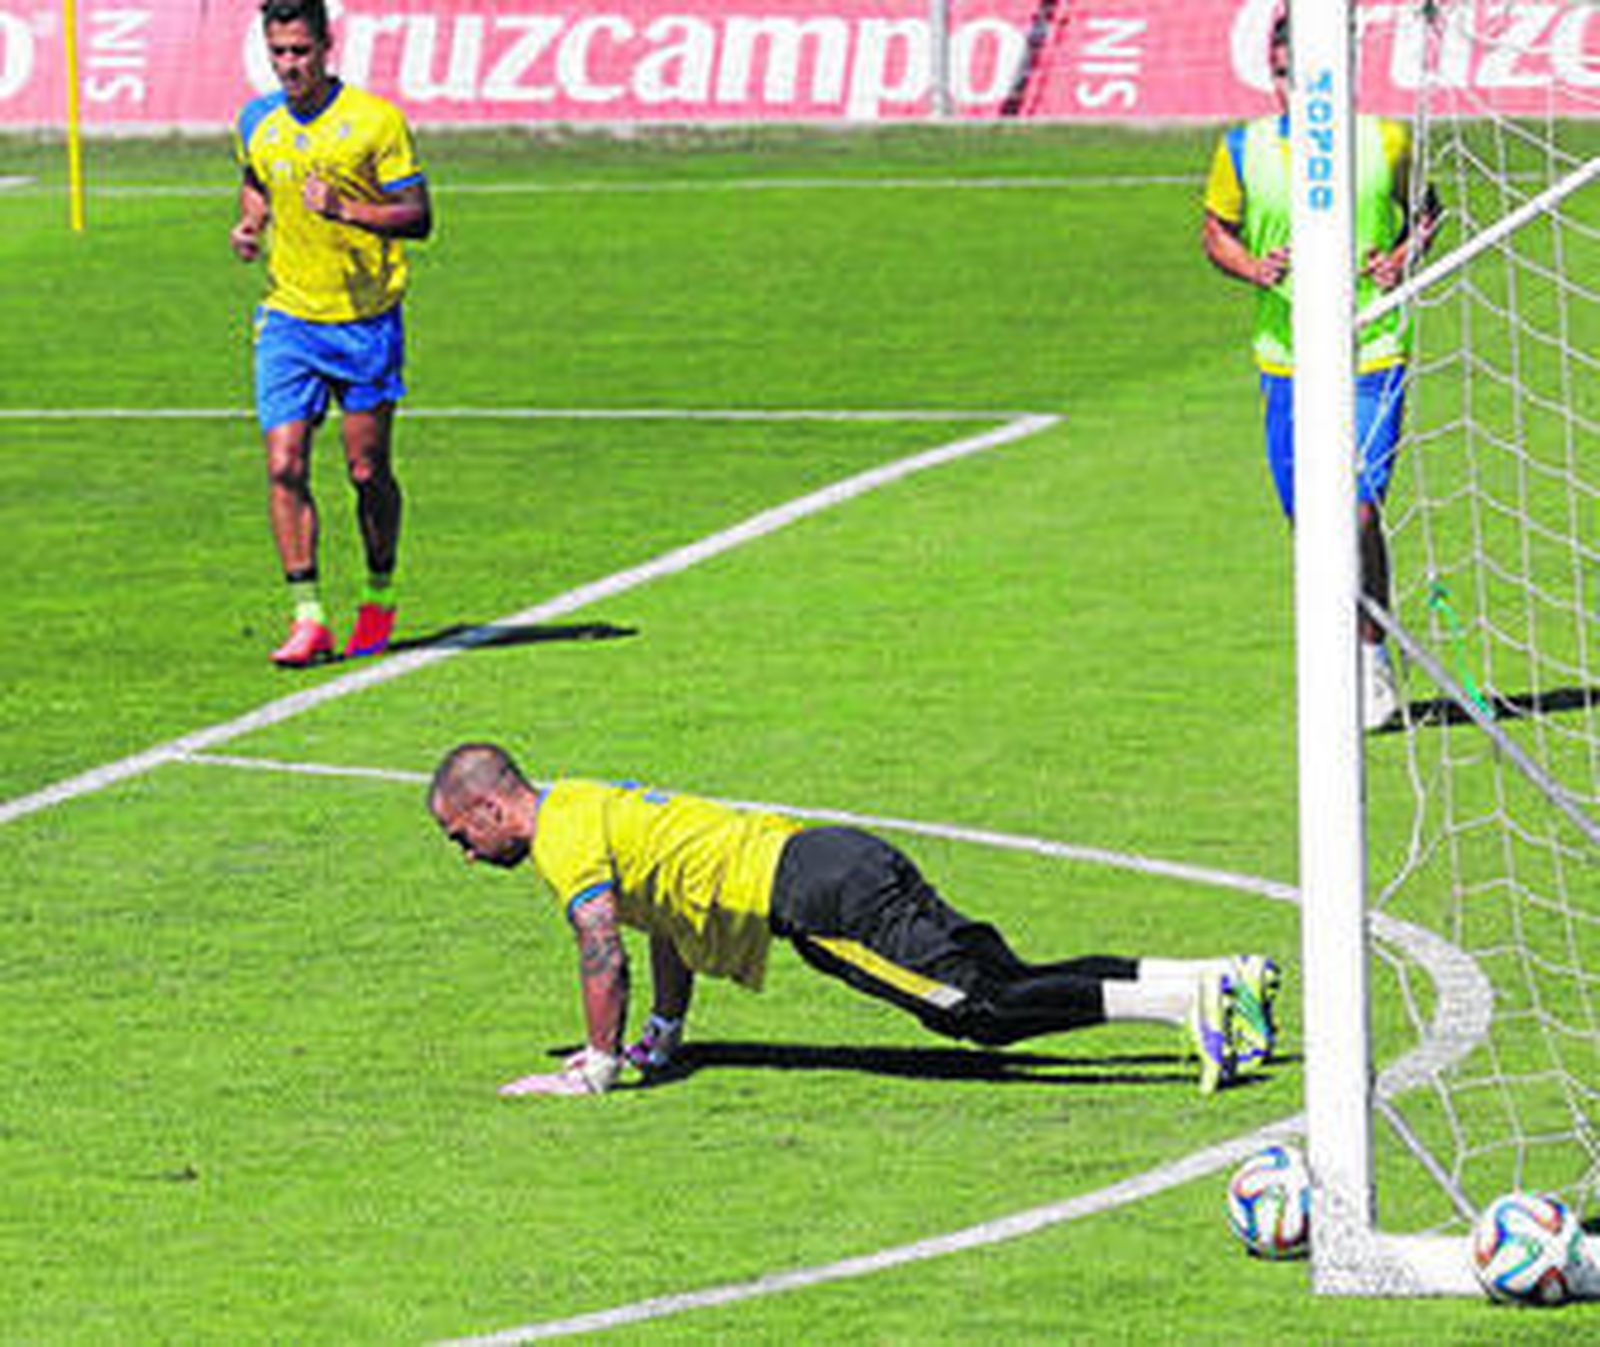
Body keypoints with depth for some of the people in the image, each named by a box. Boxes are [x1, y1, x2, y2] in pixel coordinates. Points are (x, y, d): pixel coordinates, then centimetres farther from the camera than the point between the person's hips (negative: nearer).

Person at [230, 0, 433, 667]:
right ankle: (308, 618, -8)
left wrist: (343, 209, -24)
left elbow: (417, 215, -9)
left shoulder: (375, 120, -9)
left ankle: (379, 600, 26)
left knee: (368, 472, 4)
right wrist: (249, 223, 5)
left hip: (366, 319, -3)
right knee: (284, 467, -10)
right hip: (288, 318, 3)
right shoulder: (257, 122, 5)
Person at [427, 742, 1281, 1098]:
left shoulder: (562, 838, -4)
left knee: (979, 1005, -18)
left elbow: (603, 952, -14)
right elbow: (669, 924, 35)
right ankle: (1225, 979, -3)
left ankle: (1195, 1000, -30)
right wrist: (662, 1038, 36)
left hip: (815, 895, -9)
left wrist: (596, 1068, -5)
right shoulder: (589, 803, 26)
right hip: (841, 862, 9)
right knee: (1012, 983, 5)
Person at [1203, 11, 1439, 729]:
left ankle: (1374, 661, -1)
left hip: (1372, 358, -3)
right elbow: (1216, 230, 14)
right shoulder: (1243, 151, 0)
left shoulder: (1385, 143, -3)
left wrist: (1404, 259, -6)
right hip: (1285, 363, 3)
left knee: (1358, 508, -15)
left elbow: (1426, 209, 13)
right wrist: (1251, 266, -7)